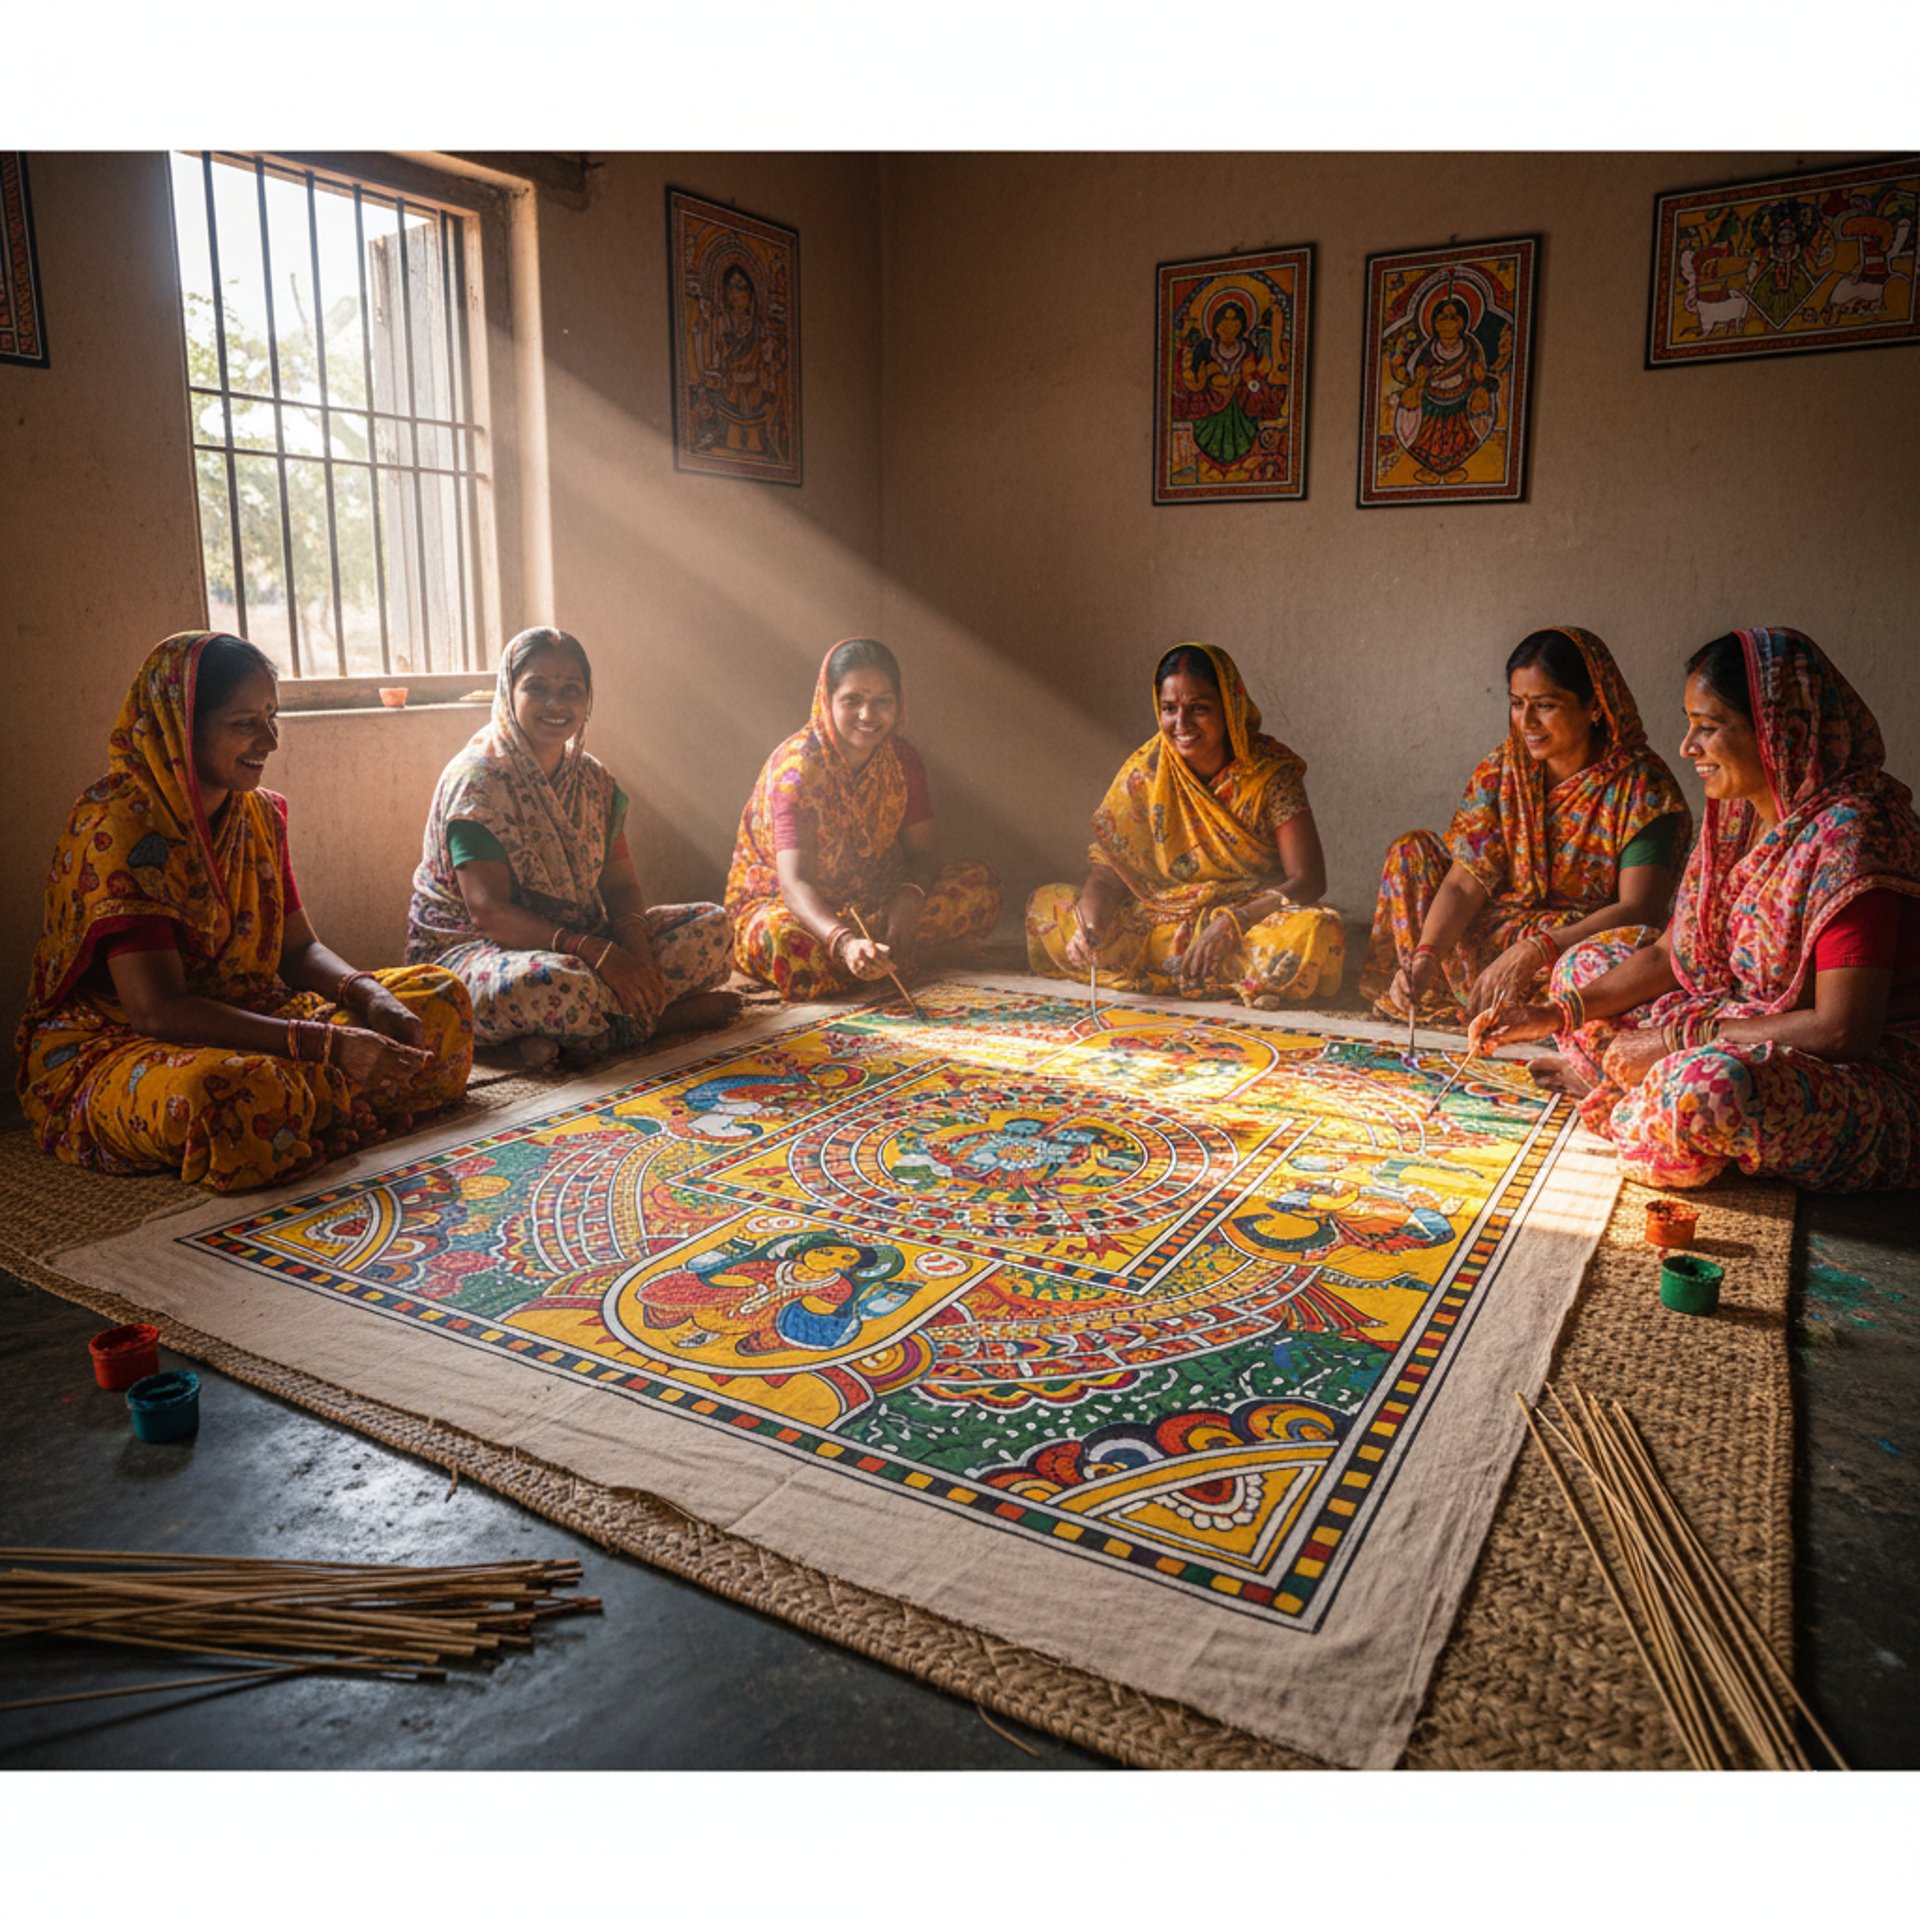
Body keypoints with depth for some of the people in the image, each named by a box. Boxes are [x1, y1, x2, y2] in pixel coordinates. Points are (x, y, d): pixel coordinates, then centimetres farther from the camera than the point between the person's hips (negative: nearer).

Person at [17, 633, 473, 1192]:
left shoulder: (260, 815, 5)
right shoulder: (114, 824, -19)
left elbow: (299, 948, 9)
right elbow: (158, 1009, -27)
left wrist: (369, 994, -14)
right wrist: (328, 1044, -32)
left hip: (247, 1018, 8)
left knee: (442, 998, -2)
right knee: (232, 1097, -42)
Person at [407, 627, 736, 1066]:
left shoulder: (594, 780, 9)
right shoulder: (475, 780, -13)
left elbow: (621, 885, 5)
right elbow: (489, 912, -21)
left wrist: (633, 942, -20)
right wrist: (598, 953, -32)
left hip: (578, 942, 8)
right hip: (472, 948, -8)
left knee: (710, 923, -6)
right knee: (556, 985, -43)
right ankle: (662, 1013, -15)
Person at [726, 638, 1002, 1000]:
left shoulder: (902, 761, -5)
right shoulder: (795, 767, -23)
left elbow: (921, 851, -3)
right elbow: (793, 882, -33)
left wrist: (909, 897, -29)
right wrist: (845, 943, -52)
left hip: (870, 900, 5)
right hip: (778, 901, -5)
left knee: (981, 884, -13)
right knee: (786, 943, -42)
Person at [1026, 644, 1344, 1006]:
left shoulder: (1271, 771, -11)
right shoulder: (1144, 770, -4)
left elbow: (1308, 879, -15)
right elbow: (1105, 871, -6)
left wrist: (1230, 923, -29)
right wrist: (1089, 925, -28)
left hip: (1254, 918, -2)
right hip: (1160, 919, 3)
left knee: (1313, 934, -35)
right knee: (1047, 905, -12)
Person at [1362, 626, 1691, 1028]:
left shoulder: (1641, 786, -14)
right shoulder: (1501, 768, -1)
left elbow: (1641, 909, -25)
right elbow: (1464, 883, -9)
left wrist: (1536, 950, -38)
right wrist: (1425, 956, -27)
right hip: (1499, 934, 5)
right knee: (1412, 852, -3)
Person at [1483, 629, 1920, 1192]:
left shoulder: (1847, 833, -25)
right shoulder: (1741, 814, 1)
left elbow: (1844, 1029, -28)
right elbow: (1671, 955, 7)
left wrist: (1680, 1038, -22)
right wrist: (1558, 1013, -4)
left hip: (1872, 1076, -8)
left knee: (1705, 1086, -38)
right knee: (1586, 963, 11)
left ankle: (1627, 1108, -6)